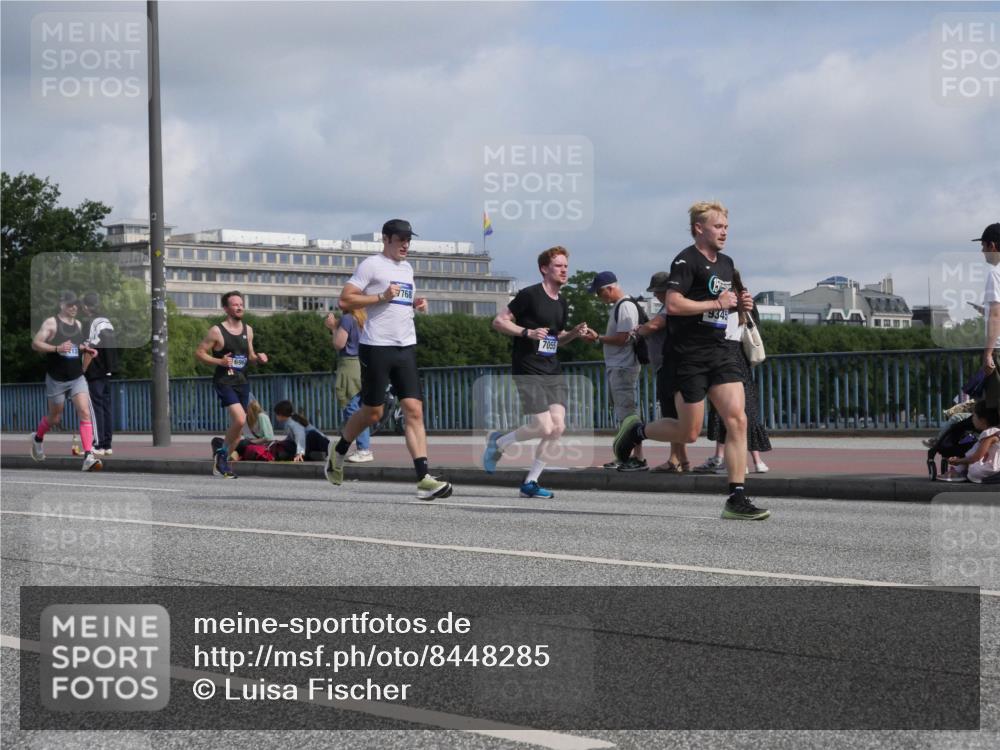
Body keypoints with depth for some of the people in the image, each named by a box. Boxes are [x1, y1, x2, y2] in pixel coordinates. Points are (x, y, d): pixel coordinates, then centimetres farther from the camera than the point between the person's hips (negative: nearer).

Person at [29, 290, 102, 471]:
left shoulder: (78, 325, 10)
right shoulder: (51, 323, -8)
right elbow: (35, 343, -15)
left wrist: (88, 351, 6)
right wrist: (57, 348, -27)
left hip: (77, 378, 4)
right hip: (56, 379, -4)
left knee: (85, 413, -14)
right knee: (55, 418, 11)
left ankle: (88, 456, -20)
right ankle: (38, 438, 44)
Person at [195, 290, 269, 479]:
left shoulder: (248, 330, 11)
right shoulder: (217, 331, -7)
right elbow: (199, 353, -4)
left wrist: (259, 358, -1)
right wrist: (219, 361, -18)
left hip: (242, 381, 6)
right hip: (224, 381, -6)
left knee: (238, 427, 7)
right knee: (240, 419, -22)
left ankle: (222, 462, 21)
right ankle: (221, 452, 0)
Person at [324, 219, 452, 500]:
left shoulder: (407, 268, 19)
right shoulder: (371, 265, -4)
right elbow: (345, 301, -10)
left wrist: (416, 304, 12)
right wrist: (382, 297, -16)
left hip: (405, 347, 6)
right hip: (376, 347, -6)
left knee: (414, 410, -6)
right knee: (373, 411, 2)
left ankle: (424, 479, -14)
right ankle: (337, 454, 28)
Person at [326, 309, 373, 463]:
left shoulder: (347, 319, -10)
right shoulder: (363, 319, 14)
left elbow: (339, 344, -11)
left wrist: (333, 327, 2)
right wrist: (335, 326, 17)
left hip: (350, 365, -9)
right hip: (362, 365, 9)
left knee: (352, 410, -9)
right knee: (360, 411, 11)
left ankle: (364, 450, -13)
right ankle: (365, 448, 12)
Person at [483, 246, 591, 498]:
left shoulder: (562, 304, 16)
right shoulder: (530, 295, -7)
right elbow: (499, 321, -7)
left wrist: (574, 333, 7)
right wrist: (527, 332, -19)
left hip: (552, 371, 7)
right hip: (528, 371, -7)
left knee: (558, 426, -7)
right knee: (544, 428, -14)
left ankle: (530, 482, 3)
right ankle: (498, 442, 13)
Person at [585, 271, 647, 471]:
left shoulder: (625, 306, -14)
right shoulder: (617, 307, 17)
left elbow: (622, 338, -19)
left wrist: (598, 338, -10)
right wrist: (600, 338, 7)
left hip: (624, 368, -11)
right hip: (615, 367, 11)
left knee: (628, 413, -10)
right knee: (621, 414, 14)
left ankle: (639, 458, -10)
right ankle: (626, 456, 20)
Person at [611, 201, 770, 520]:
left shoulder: (726, 263, 17)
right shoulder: (687, 260, -10)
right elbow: (673, 304, -21)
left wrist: (738, 304, 10)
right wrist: (717, 303, -17)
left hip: (720, 352, 7)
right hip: (690, 356, -7)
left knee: (737, 420, -9)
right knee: (689, 433, -1)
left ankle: (737, 499, -8)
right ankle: (636, 430, 28)